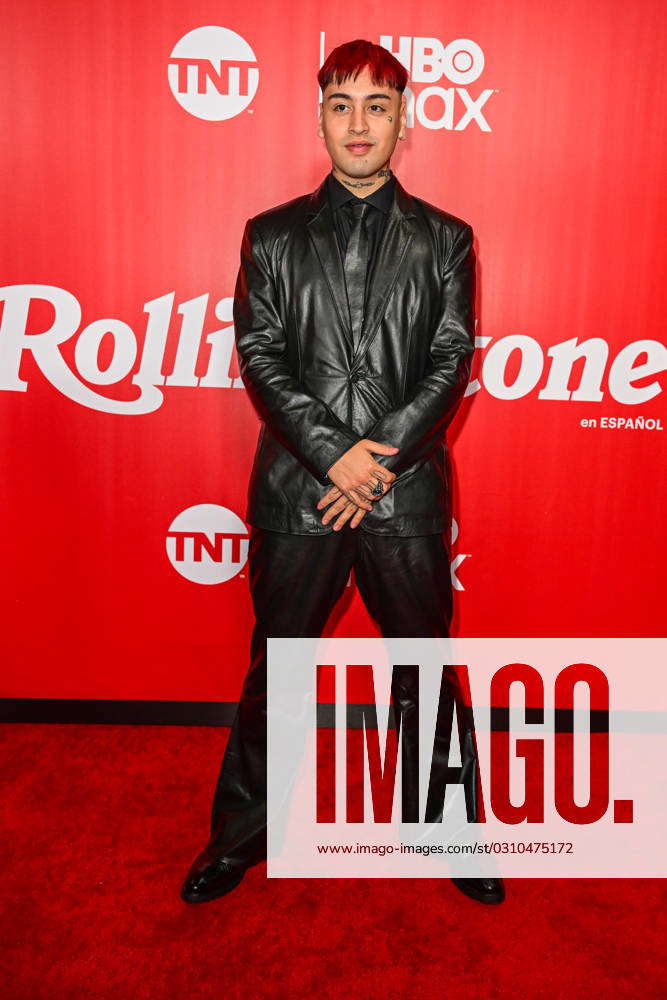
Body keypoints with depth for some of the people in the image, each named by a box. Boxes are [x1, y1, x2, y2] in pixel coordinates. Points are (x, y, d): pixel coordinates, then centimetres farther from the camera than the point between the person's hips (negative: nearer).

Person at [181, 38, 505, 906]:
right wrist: (334, 454, -13)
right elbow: (259, 356, -1)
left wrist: (380, 462, -12)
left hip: (407, 494, 0)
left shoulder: (444, 240, 8)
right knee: (275, 666, 12)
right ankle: (241, 833, 31)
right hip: (297, 492, 1)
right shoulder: (272, 235, 8)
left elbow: (451, 363, 0)